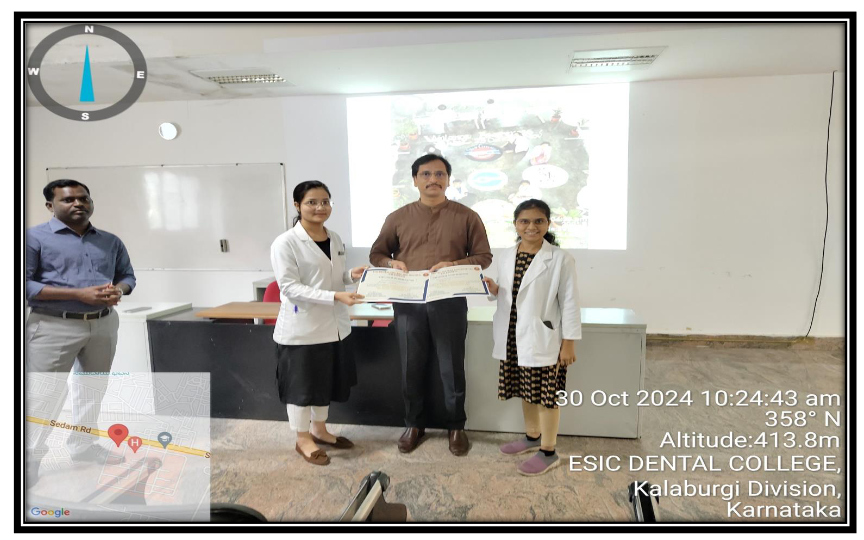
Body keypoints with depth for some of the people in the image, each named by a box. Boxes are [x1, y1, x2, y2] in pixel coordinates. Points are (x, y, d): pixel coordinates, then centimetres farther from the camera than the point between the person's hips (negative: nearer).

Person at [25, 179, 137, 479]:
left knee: (92, 389, 16)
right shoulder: (34, 237, -6)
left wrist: (117, 290, -8)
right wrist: (79, 294, -20)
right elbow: (25, 284, -13)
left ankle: (82, 444, 32)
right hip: (54, 326, -5)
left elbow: (127, 275, 16)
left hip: (103, 324, 5)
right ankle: (31, 457, 16)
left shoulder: (111, 241, 8)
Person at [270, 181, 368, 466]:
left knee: (326, 381, 19)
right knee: (301, 384, 8)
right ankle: (303, 439, 27)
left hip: (334, 325, 7)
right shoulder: (285, 243, -14)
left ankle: (319, 429, 39)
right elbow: (290, 287, -20)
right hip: (301, 328, -7)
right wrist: (335, 296, -28)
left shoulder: (335, 239, 8)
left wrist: (351, 275, -5)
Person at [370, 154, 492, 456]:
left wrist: (454, 265, -16)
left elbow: (484, 256, 2)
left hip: (450, 302, -1)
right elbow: (376, 253, 12)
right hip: (408, 303, 2)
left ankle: (456, 426, 27)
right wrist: (391, 263, -12)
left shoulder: (467, 217, 1)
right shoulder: (398, 218, 5)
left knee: (452, 367, 8)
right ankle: (414, 424, 31)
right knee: (411, 367, 12)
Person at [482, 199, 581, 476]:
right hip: (513, 337, 6)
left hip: (544, 339, -5)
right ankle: (532, 437, 38)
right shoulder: (505, 257, 6)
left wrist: (568, 342, -11)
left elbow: (569, 302, -9)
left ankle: (548, 452, 19)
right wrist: (494, 290, -6)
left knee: (546, 393, 4)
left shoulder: (560, 259, -10)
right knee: (526, 390, 19)